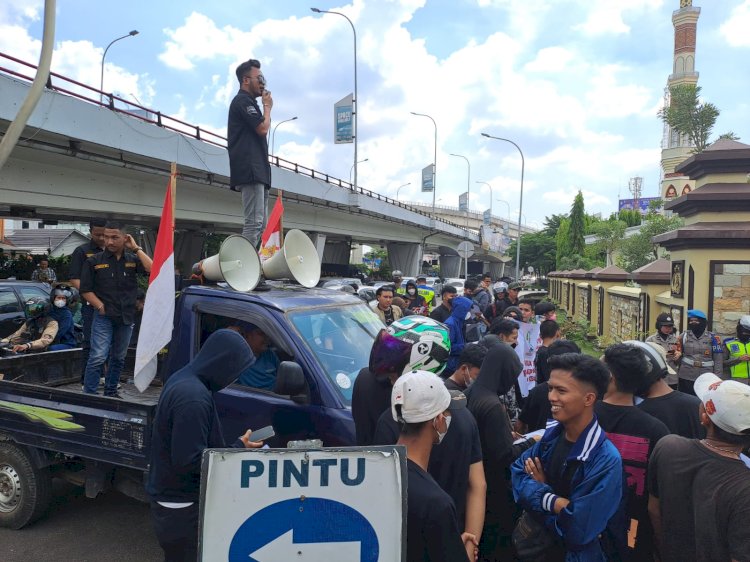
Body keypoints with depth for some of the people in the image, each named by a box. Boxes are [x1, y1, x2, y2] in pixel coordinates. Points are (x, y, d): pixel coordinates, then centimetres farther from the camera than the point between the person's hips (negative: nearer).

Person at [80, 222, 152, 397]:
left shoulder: (133, 259, 5)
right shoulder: (95, 261, 0)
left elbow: (152, 270, -13)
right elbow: (85, 290, 1)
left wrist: (136, 249, -10)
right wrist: (101, 307, -9)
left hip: (126, 317, 3)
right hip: (104, 317, -3)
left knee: (119, 358, 14)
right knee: (98, 357, -11)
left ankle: (111, 391, 28)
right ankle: (89, 394, -3)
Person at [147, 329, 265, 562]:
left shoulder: (182, 379, 3)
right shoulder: (193, 397, -29)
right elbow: (188, 461, -28)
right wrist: (238, 448, -18)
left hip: (171, 495, 9)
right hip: (181, 506, -9)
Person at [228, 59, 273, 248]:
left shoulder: (248, 102, 27)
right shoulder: (243, 101, -2)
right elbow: (263, 128, -11)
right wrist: (267, 107, 2)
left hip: (258, 171, 11)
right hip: (250, 170, -10)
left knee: (261, 224, 7)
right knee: (254, 222, -18)